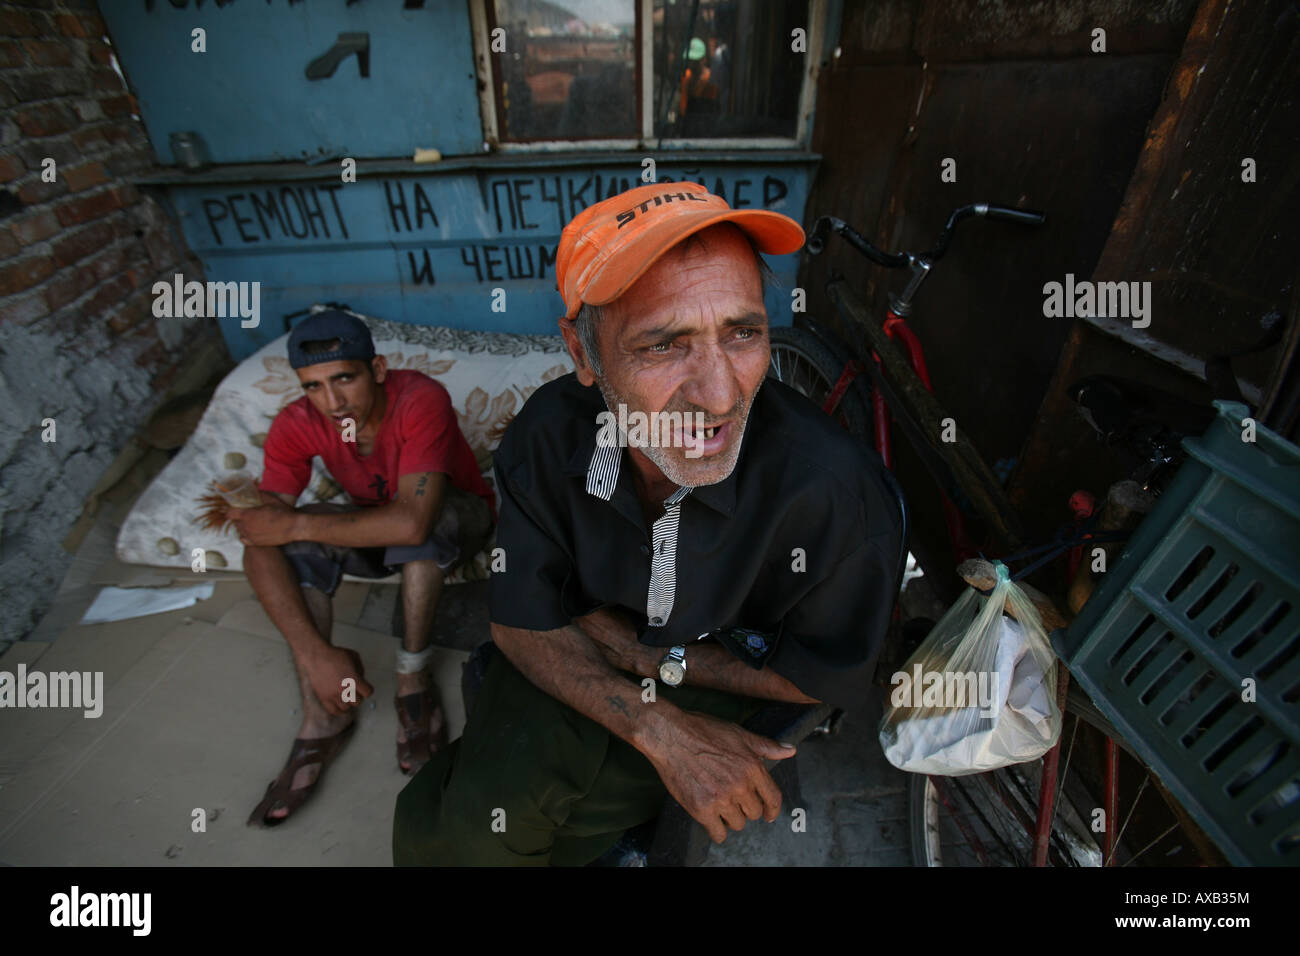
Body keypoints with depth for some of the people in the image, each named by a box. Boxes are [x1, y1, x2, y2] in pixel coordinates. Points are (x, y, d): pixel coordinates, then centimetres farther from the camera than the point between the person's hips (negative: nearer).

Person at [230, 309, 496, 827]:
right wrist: (315, 654, -36)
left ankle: (413, 677, -18)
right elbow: (258, 536, -25)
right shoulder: (296, 425, -18)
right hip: (377, 533, 4)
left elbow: (412, 522, -43)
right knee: (274, 547, -20)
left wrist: (294, 525, -32)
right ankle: (322, 716, -13)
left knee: (424, 520, -38)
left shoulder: (421, 399, -32)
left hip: (458, 520, -4)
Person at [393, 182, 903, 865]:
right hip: (576, 675, 3)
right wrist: (663, 732, -24)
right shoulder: (550, 432, -22)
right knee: (461, 825, -15)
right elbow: (523, 622, -13)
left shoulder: (837, 493, -32)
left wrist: (649, 654, -18)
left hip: (724, 687, -2)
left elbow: (824, 678, -14)